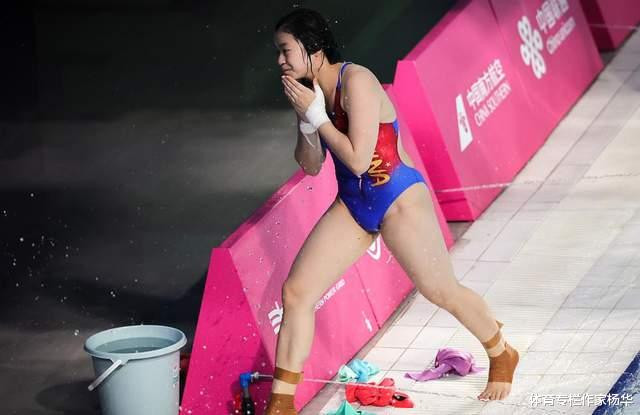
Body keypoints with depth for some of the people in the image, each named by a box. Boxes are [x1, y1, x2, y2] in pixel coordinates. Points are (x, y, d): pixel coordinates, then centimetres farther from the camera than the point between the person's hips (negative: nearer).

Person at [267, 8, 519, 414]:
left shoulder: (356, 82, -22)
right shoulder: (309, 91, 2)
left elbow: (358, 160, -26)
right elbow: (311, 167, 6)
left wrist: (317, 116, -22)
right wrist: (306, 121, -12)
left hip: (398, 200, -7)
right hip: (353, 205, 7)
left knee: (441, 290, 7)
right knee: (296, 291, -3)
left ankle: (502, 357, 35)